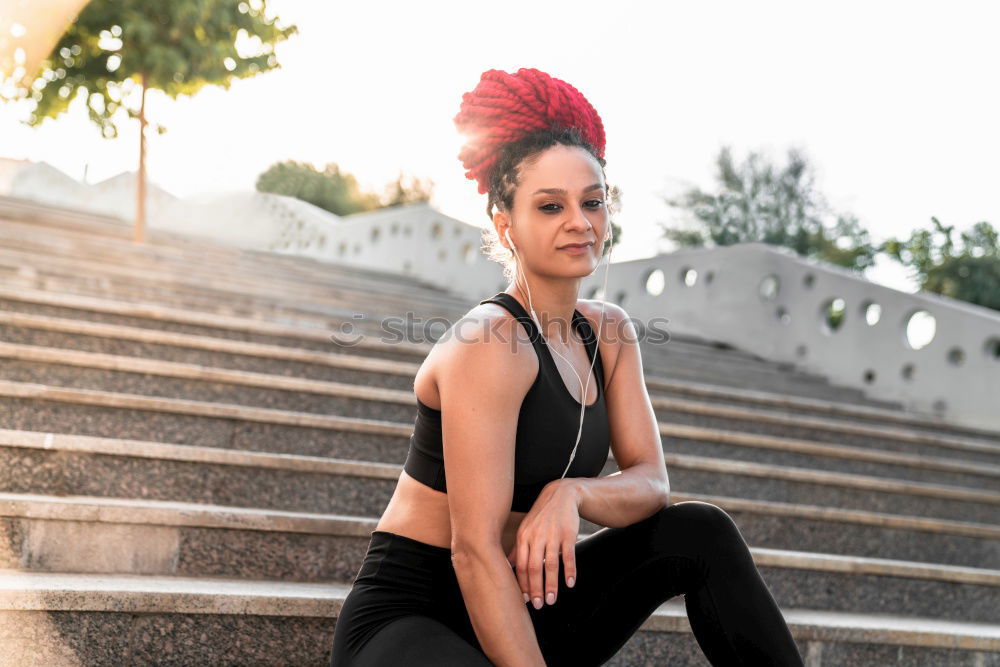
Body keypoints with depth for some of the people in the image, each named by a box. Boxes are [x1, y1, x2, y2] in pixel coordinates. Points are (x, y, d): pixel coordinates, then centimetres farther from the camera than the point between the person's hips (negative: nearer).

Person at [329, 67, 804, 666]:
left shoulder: (609, 331, 5)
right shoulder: (490, 343, -20)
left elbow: (651, 483, -2)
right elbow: (476, 549, -23)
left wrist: (571, 493, -24)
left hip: (516, 608, 8)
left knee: (700, 534, -7)